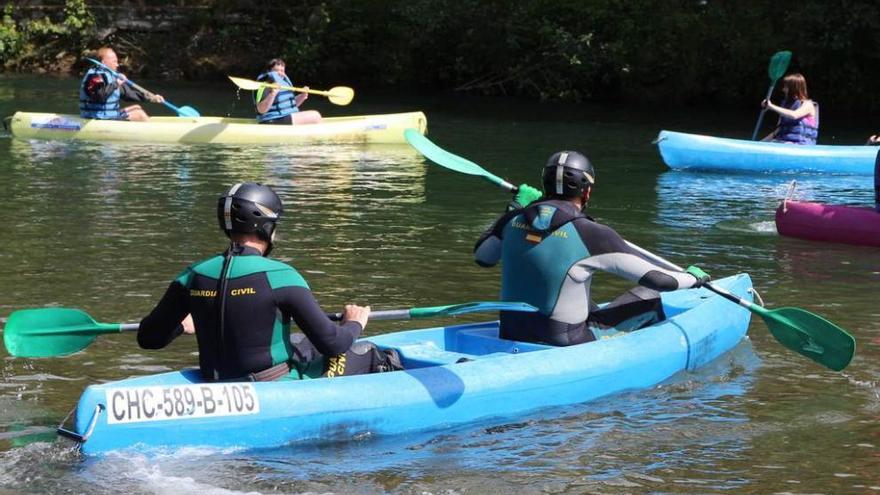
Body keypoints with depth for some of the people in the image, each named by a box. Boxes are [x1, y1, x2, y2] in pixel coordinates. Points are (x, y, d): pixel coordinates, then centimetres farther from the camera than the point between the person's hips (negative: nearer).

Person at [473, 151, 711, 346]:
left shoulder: (514, 220, -3)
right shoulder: (590, 234, -18)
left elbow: (481, 256, 18)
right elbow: (659, 279, -13)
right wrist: (693, 277, 8)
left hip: (510, 338, 6)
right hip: (567, 348, -6)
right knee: (649, 298, 12)